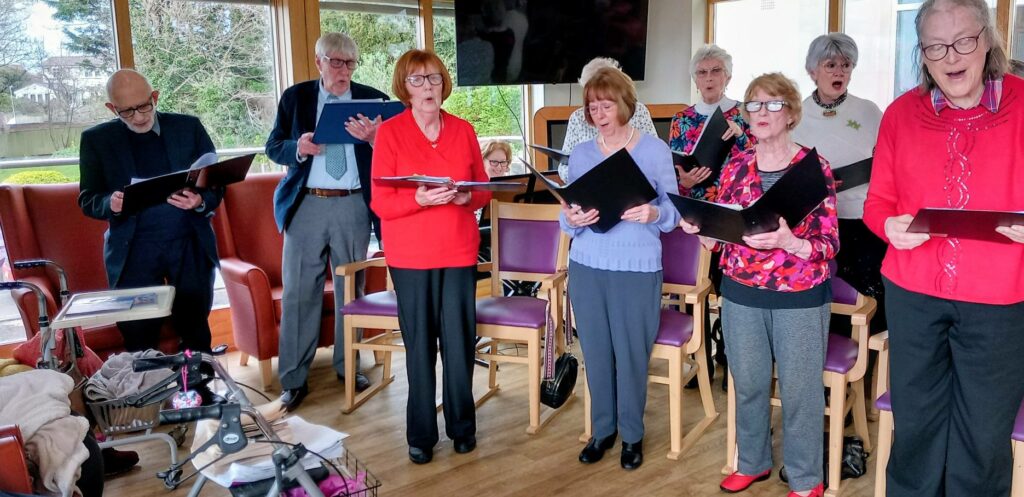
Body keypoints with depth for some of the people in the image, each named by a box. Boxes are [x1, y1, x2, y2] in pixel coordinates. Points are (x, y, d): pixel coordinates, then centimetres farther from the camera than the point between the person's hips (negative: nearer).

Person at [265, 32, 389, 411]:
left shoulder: (372, 100, 5)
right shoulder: (295, 97, 7)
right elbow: (274, 147, 7)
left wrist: (374, 138, -22)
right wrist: (298, 148, -13)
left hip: (354, 206, 0)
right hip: (306, 205, 0)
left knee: (351, 289, 10)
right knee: (298, 292, 1)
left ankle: (348, 366, 25)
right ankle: (294, 379, 10)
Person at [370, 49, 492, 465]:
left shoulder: (464, 131, 6)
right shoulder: (389, 132, -3)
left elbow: (484, 188, 11)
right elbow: (380, 203, -6)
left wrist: (467, 197, -12)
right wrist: (419, 199, -24)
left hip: (459, 252, 2)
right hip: (410, 256, -2)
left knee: (459, 342, 4)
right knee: (419, 345, 4)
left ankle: (462, 426, 22)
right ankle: (421, 434, 19)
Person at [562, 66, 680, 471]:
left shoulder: (655, 149, -1)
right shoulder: (580, 154, 8)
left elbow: (673, 210, -2)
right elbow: (568, 216, 7)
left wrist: (653, 214, -23)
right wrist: (571, 219, -16)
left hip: (638, 267, -3)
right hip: (586, 264, 3)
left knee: (632, 352, 3)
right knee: (595, 351, 10)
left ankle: (632, 434, 22)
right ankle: (602, 429, 28)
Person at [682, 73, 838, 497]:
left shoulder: (814, 168, -8)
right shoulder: (735, 167, 4)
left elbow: (829, 243, -11)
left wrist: (787, 241, -30)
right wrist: (699, 228, -13)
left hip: (800, 298, -3)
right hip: (741, 294, 4)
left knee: (799, 388, 7)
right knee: (748, 384, 16)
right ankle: (753, 462, 37)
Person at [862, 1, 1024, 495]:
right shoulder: (901, 112, 3)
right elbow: (877, 201, 5)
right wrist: (890, 227, -15)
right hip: (913, 295, 2)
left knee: (984, 437, 9)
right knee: (916, 426, 14)